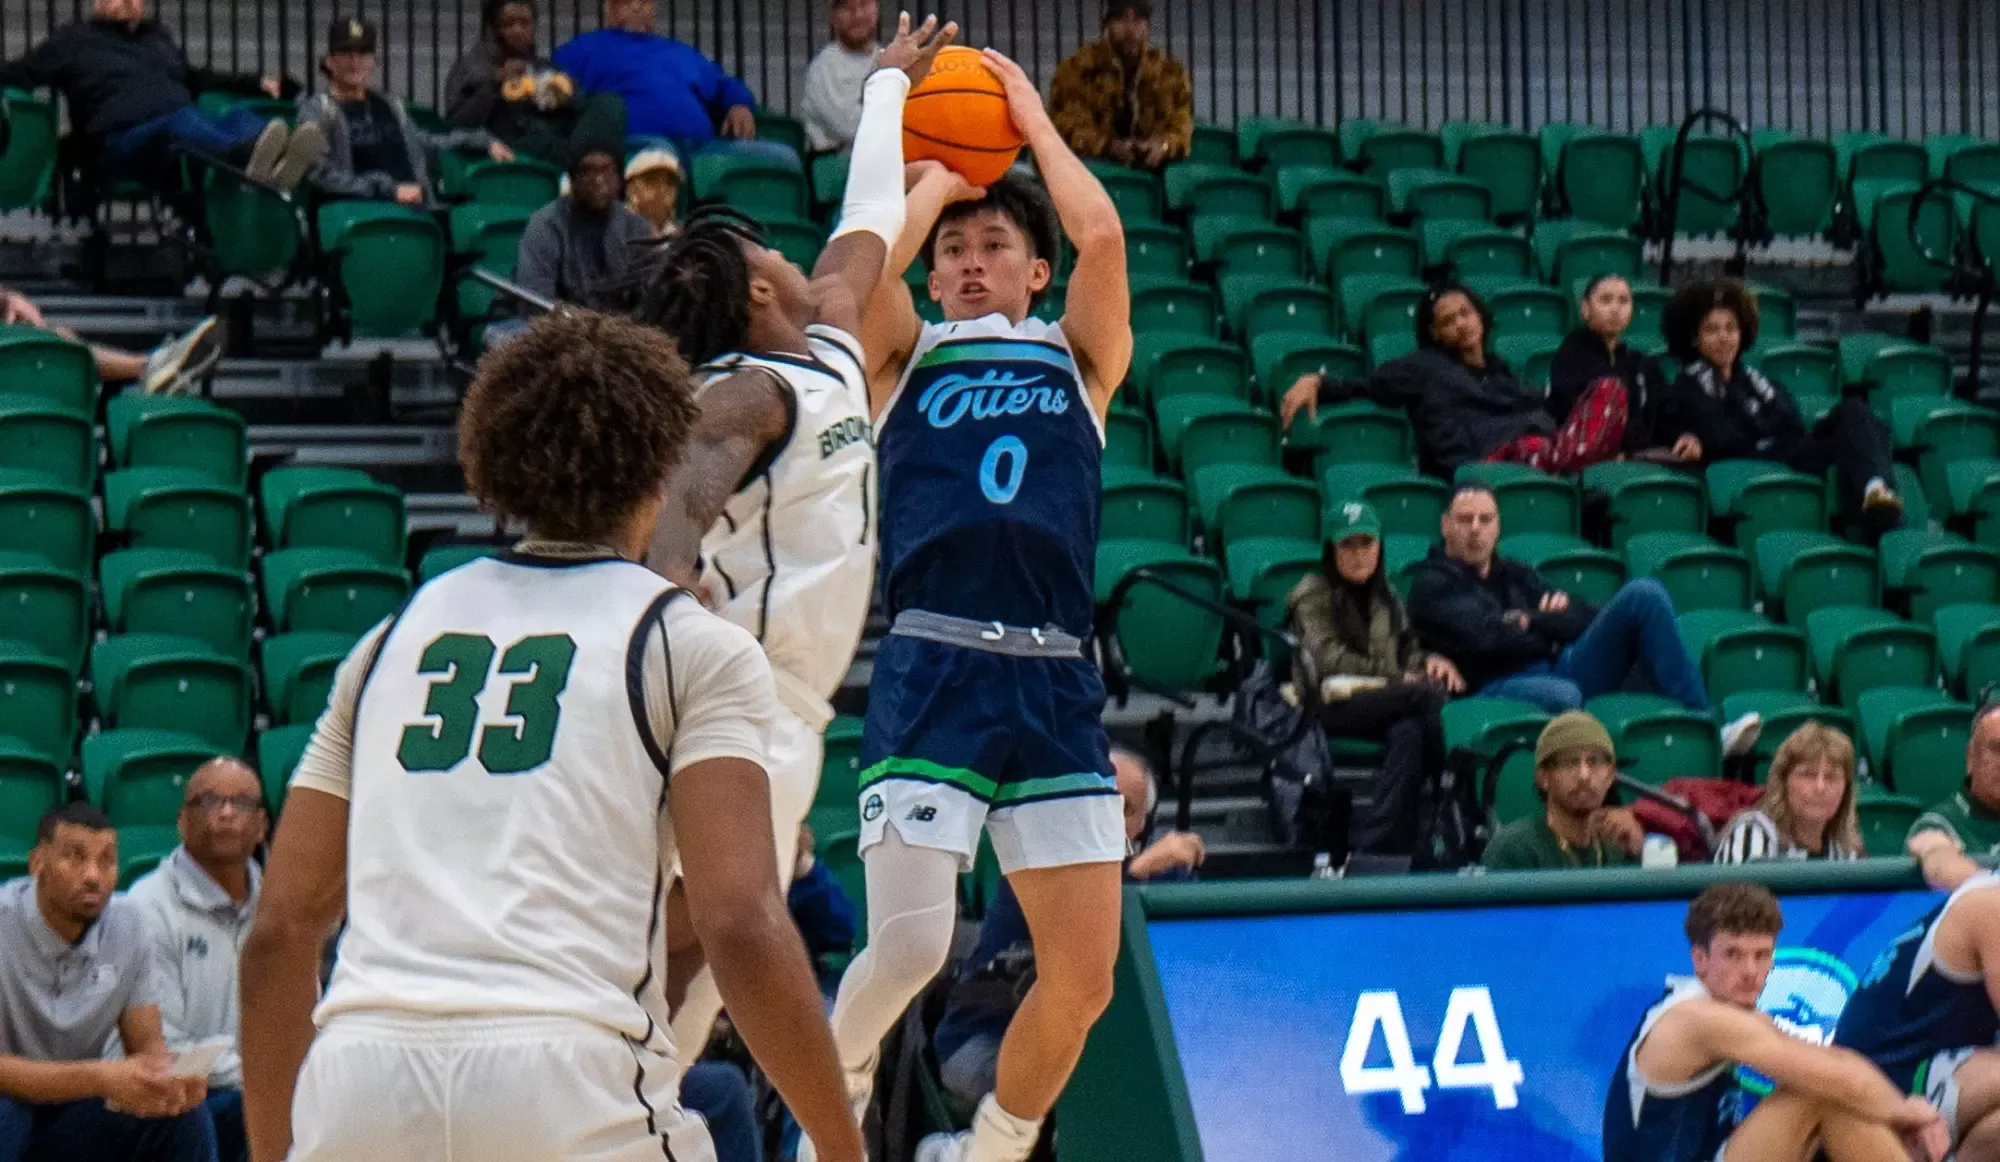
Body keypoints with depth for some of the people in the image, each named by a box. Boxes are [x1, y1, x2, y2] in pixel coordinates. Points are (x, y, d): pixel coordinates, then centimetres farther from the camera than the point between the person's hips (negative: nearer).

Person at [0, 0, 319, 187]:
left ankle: (275, 160, -68)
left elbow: (194, 79, 44)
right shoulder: (72, 41, 19)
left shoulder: (158, 36, 35)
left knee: (242, 119, -30)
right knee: (183, 122, -41)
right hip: (125, 139, -5)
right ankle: (251, 156, -75)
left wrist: (257, 84, 35)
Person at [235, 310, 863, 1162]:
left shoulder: (391, 640, 21)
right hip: (570, 1087, -4)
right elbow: (740, 928, -5)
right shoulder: (695, 648, 8)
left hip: (355, 1087, 4)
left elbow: (280, 931, 17)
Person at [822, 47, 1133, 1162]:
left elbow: (1102, 237, 2)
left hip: (1056, 682, 2)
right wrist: (932, 181, 12)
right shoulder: (903, 356, 16)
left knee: (1084, 976, -2)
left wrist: (1034, 121, 15)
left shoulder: (1083, 360, 19)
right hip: (931, 667, -2)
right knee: (909, 944, -18)